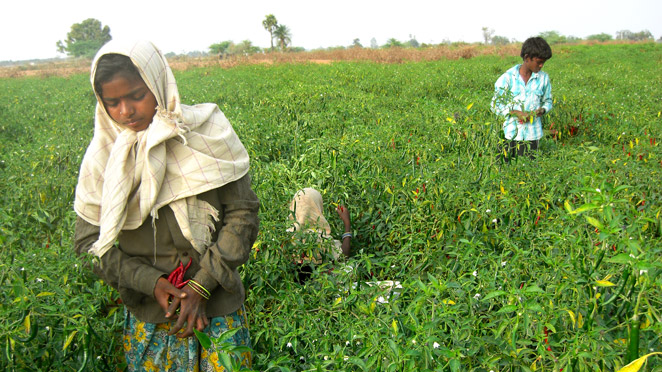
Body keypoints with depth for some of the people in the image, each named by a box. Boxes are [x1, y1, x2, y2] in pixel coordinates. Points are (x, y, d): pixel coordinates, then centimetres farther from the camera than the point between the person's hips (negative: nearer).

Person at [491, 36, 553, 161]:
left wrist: (542, 110, -6)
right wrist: (516, 113, -15)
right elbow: (496, 105, -2)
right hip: (511, 132, -2)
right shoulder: (507, 77, -4)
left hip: (533, 134, 2)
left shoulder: (543, 78, 5)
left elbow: (547, 101, 17)